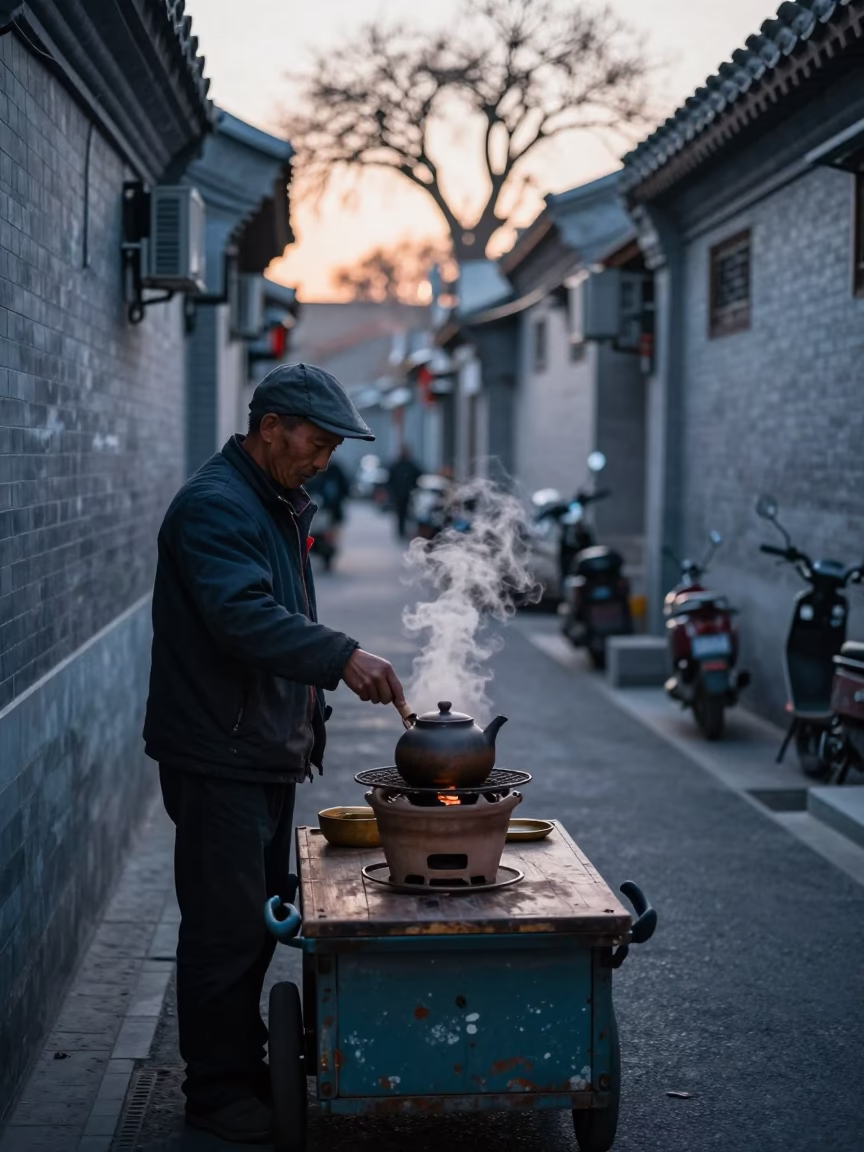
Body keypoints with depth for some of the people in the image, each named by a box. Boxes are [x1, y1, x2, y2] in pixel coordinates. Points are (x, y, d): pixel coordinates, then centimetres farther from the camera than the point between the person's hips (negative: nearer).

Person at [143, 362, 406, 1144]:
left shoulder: (281, 506, 15)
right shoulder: (214, 505, -17)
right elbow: (242, 617, -31)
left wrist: (309, 712, 20)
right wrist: (342, 657, -40)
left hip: (269, 750, 10)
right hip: (217, 753, -10)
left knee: (259, 919, 17)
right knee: (227, 925, -3)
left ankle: (246, 1065, 29)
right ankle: (216, 1087, 10)